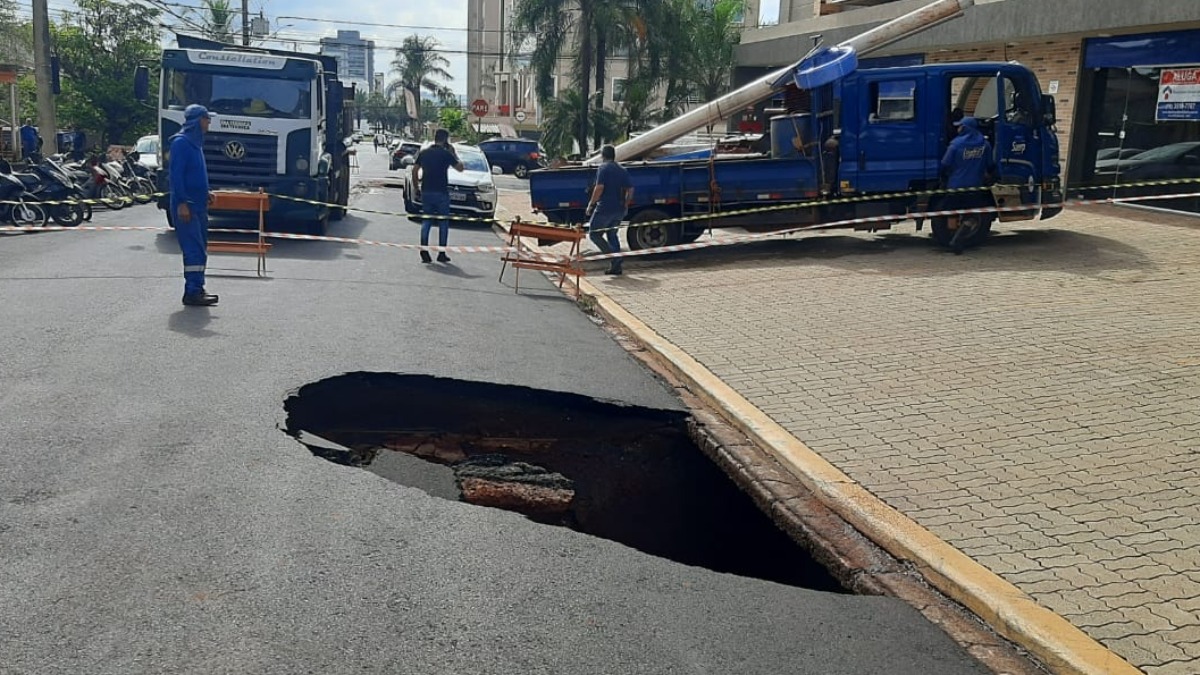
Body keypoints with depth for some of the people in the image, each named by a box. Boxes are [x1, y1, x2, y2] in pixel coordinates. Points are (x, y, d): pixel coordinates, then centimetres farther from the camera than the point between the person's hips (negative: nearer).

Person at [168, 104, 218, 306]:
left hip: (198, 205, 10)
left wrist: (205, 193, 14)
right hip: (186, 206, -10)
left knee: (200, 248, 11)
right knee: (194, 249, -12)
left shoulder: (195, 143, 17)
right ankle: (193, 292, -10)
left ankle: (196, 289, 17)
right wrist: (182, 202, -22)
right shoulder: (181, 142, -11)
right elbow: (175, 174, -17)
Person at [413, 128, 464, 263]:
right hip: (441, 192, -4)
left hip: (426, 192, 4)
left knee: (426, 221, 11)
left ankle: (424, 252, 0)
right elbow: (460, 168, -2)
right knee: (443, 223, 6)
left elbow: (415, 170, 8)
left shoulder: (423, 153, 6)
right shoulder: (446, 154, -9)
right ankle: (442, 254, 6)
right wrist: (454, 153, 7)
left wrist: (416, 183, 20)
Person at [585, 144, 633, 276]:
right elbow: (630, 190, 10)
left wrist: (591, 203, -10)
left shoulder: (603, 168, -7)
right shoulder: (622, 170, 13)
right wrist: (625, 205, 19)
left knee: (594, 233, 3)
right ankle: (616, 267, 13)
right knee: (612, 235, 17)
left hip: (605, 208, -7)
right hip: (619, 210, 7)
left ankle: (613, 257, -13)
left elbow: (599, 187, -18)